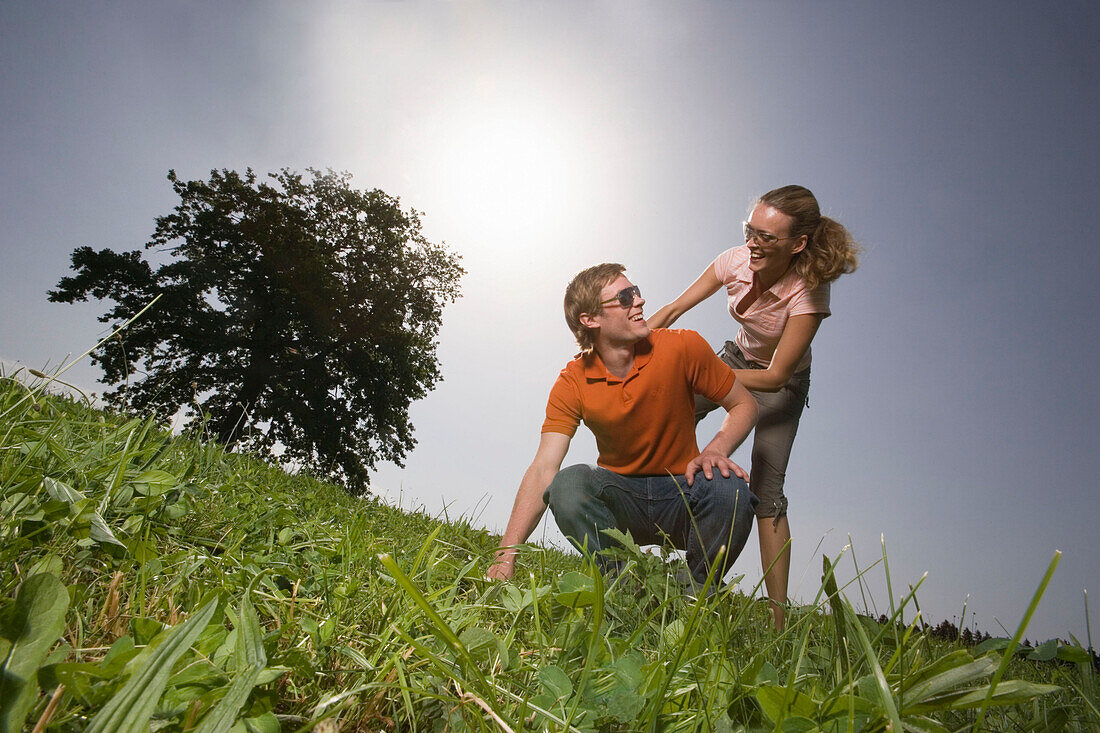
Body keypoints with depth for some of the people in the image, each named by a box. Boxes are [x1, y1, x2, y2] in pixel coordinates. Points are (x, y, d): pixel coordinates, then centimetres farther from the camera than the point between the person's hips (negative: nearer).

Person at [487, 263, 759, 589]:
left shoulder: (682, 347, -12)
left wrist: (716, 450, -23)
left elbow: (744, 405, -1)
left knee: (731, 490, -32)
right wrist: (506, 557, -26)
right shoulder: (573, 383, -11)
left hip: (682, 493, 0)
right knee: (567, 484, -30)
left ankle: (696, 594, -4)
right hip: (621, 495, 0)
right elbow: (543, 470, -17)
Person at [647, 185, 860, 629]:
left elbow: (775, 376, -30)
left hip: (781, 383, -4)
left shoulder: (808, 293, -33)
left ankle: (778, 620, -1)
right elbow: (674, 310, -14)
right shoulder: (736, 261, -22)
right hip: (736, 357, 5)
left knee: (765, 490, -12)